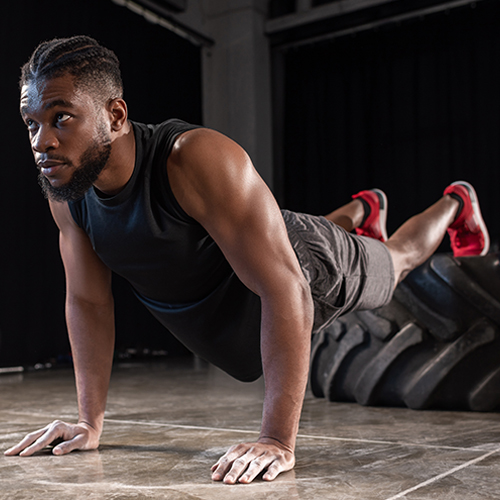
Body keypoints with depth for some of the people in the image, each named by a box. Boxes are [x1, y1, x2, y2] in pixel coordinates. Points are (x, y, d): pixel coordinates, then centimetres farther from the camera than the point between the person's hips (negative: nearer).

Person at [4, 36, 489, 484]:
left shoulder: (201, 159, -45)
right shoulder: (63, 188, -25)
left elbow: (285, 290, -47)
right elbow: (87, 301, -13)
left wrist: (277, 441, -50)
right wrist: (90, 421, -15)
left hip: (304, 264, -6)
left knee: (394, 259, 23)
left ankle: (455, 204, 58)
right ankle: (362, 211, 67)